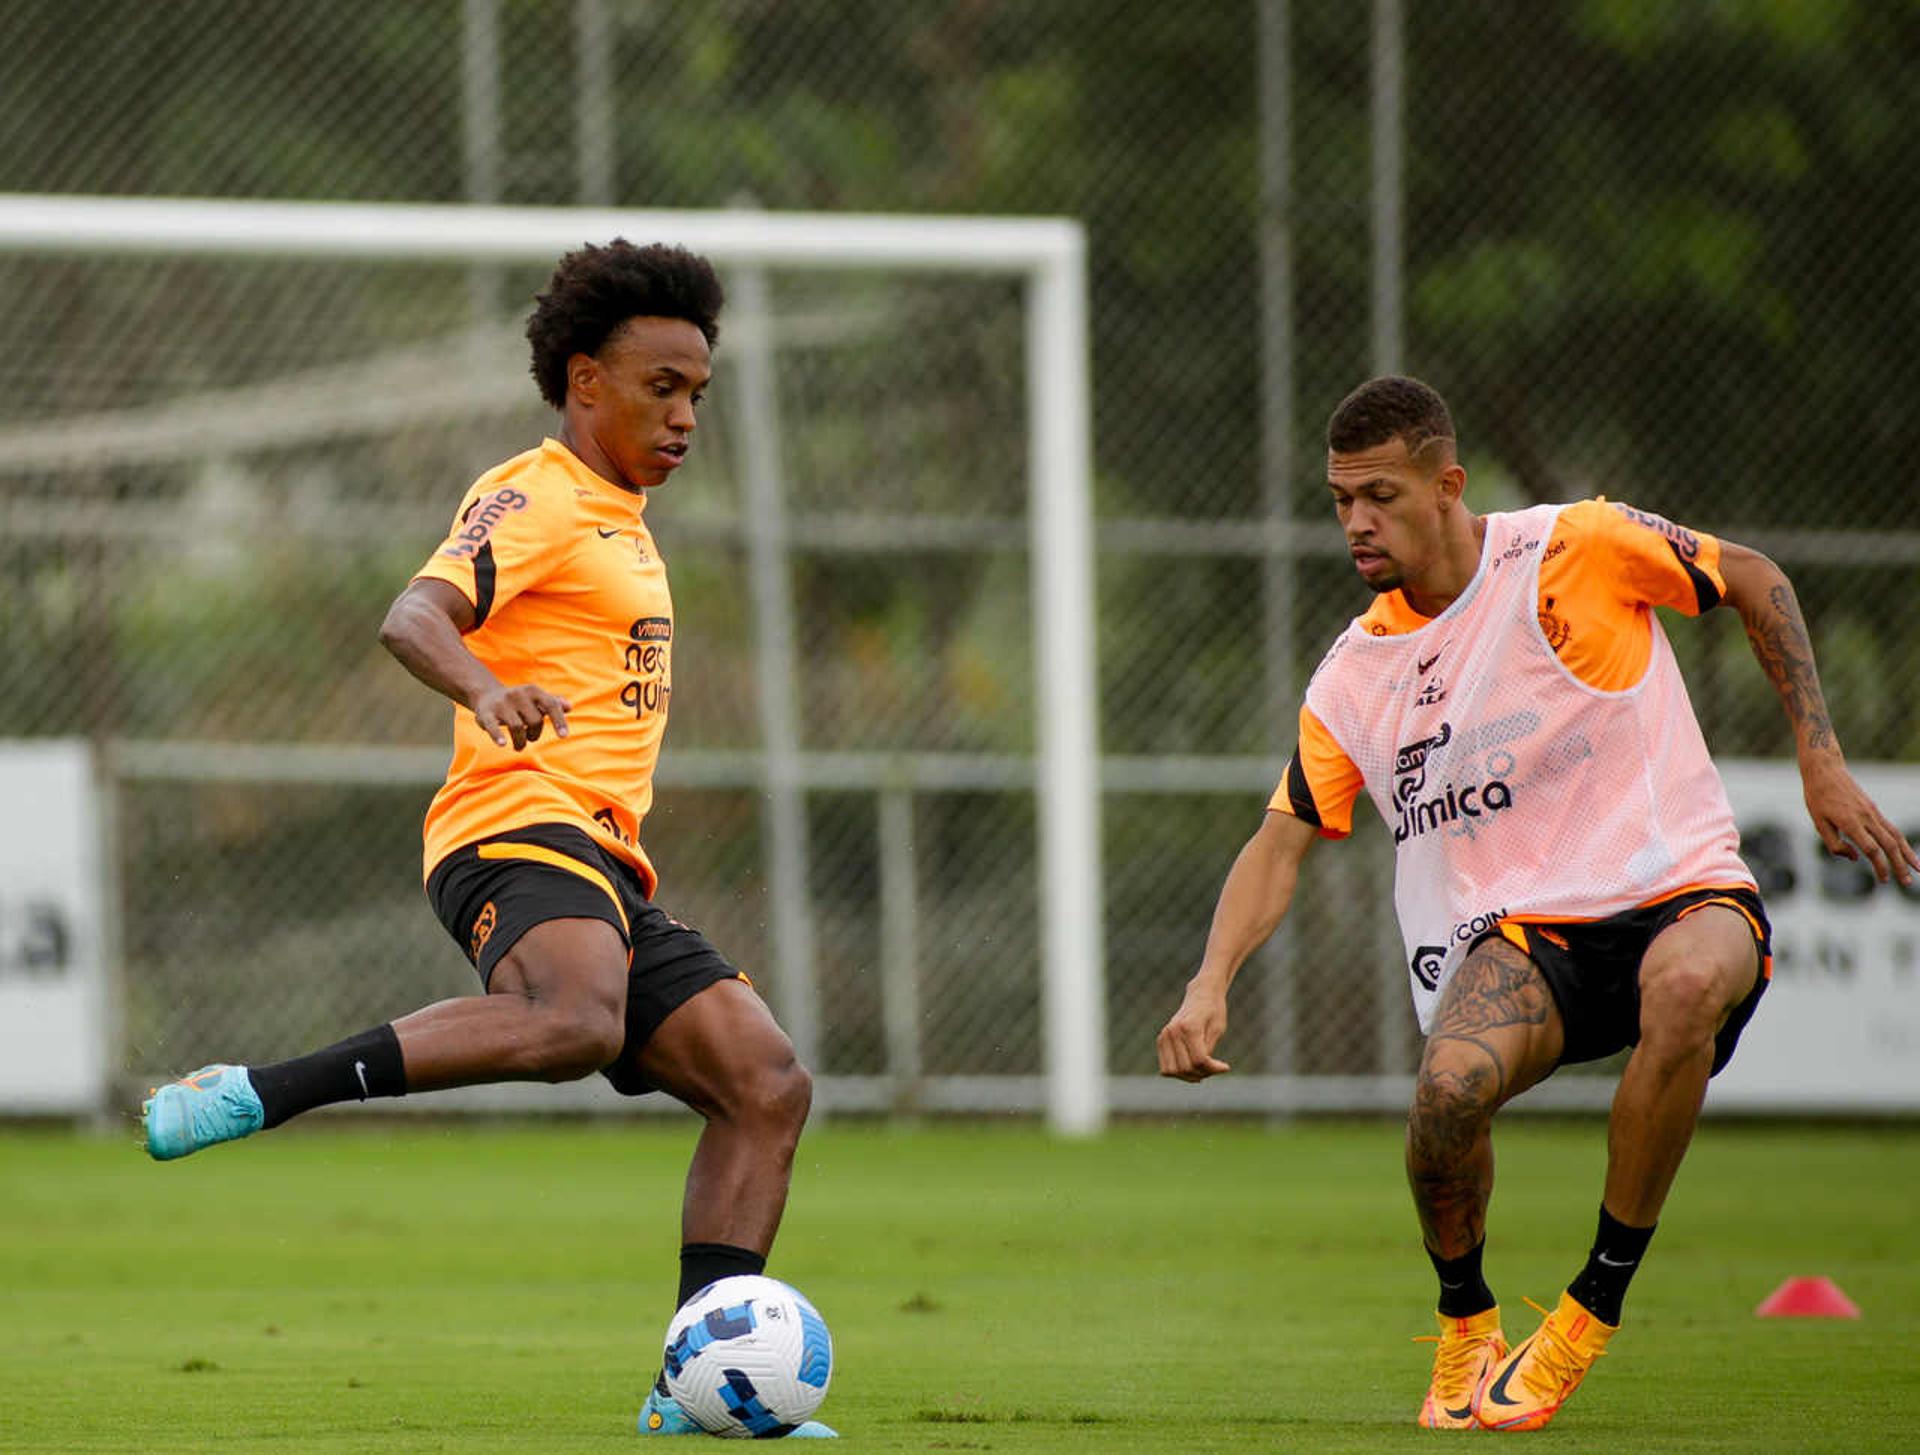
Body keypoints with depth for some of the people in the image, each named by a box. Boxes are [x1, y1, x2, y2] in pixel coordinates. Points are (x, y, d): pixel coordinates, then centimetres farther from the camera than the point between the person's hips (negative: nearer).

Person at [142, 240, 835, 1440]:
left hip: (605, 864, 10)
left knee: (768, 1084, -2)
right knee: (573, 1023, -39)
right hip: (517, 824, -10)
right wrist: (487, 689, -41)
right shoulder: (536, 499, -3)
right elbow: (415, 616, -21)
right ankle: (254, 1096, -34)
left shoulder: (621, 521, 27)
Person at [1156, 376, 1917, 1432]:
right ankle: (1464, 1325, 0)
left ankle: (1593, 1308, -22)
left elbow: (1754, 581, 6)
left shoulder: (1574, 550, -5)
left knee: (1689, 983, -41)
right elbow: (1282, 841, 8)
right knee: (1452, 1083, -33)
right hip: (1514, 937, 2)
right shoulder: (1354, 675, 7)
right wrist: (1210, 985, -9)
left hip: (1680, 892, -2)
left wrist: (1821, 763, 1)